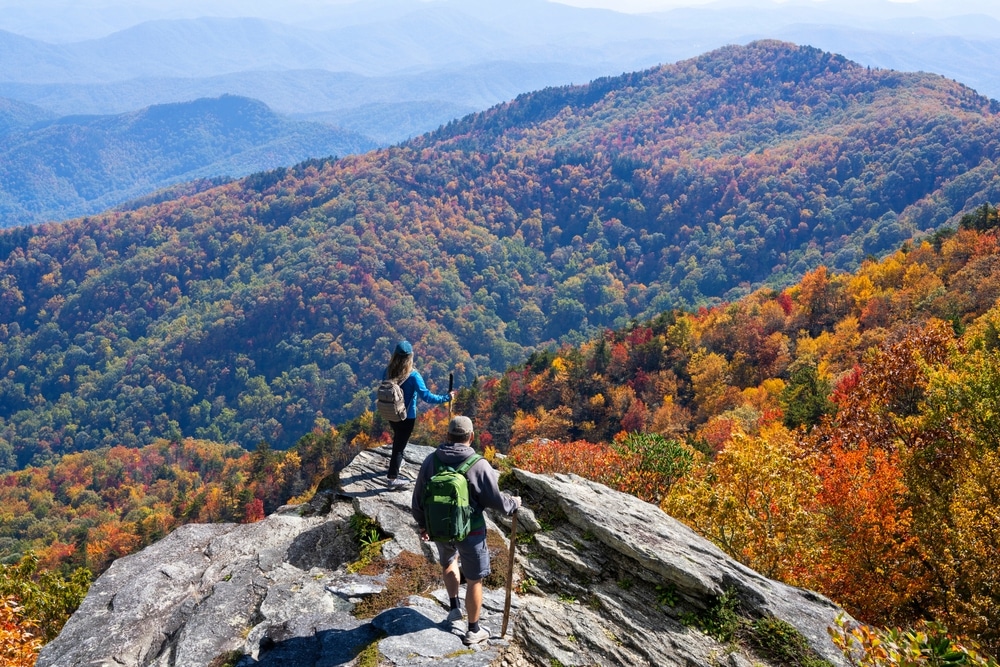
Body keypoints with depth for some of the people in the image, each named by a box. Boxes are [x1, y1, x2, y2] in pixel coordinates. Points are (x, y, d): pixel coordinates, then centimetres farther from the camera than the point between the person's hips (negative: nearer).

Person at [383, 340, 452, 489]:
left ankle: (395, 461, 52)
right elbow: (426, 396, -26)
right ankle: (392, 478, 12)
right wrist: (445, 398, -17)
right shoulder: (413, 375, -25)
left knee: (398, 438, 30)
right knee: (400, 444, 6)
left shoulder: (388, 371, -8)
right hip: (406, 416, -5)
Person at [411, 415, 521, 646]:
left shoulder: (431, 461, -7)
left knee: (448, 562, 34)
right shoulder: (478, 465, -20)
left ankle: (454, 608, 38)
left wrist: (422, 524, 19)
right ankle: (473, 631, 25)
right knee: (474, 580, 13)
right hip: (470, 531, -4)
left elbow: (418, 498, 3)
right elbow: (495, 499, -13)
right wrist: (513, 503, 8)